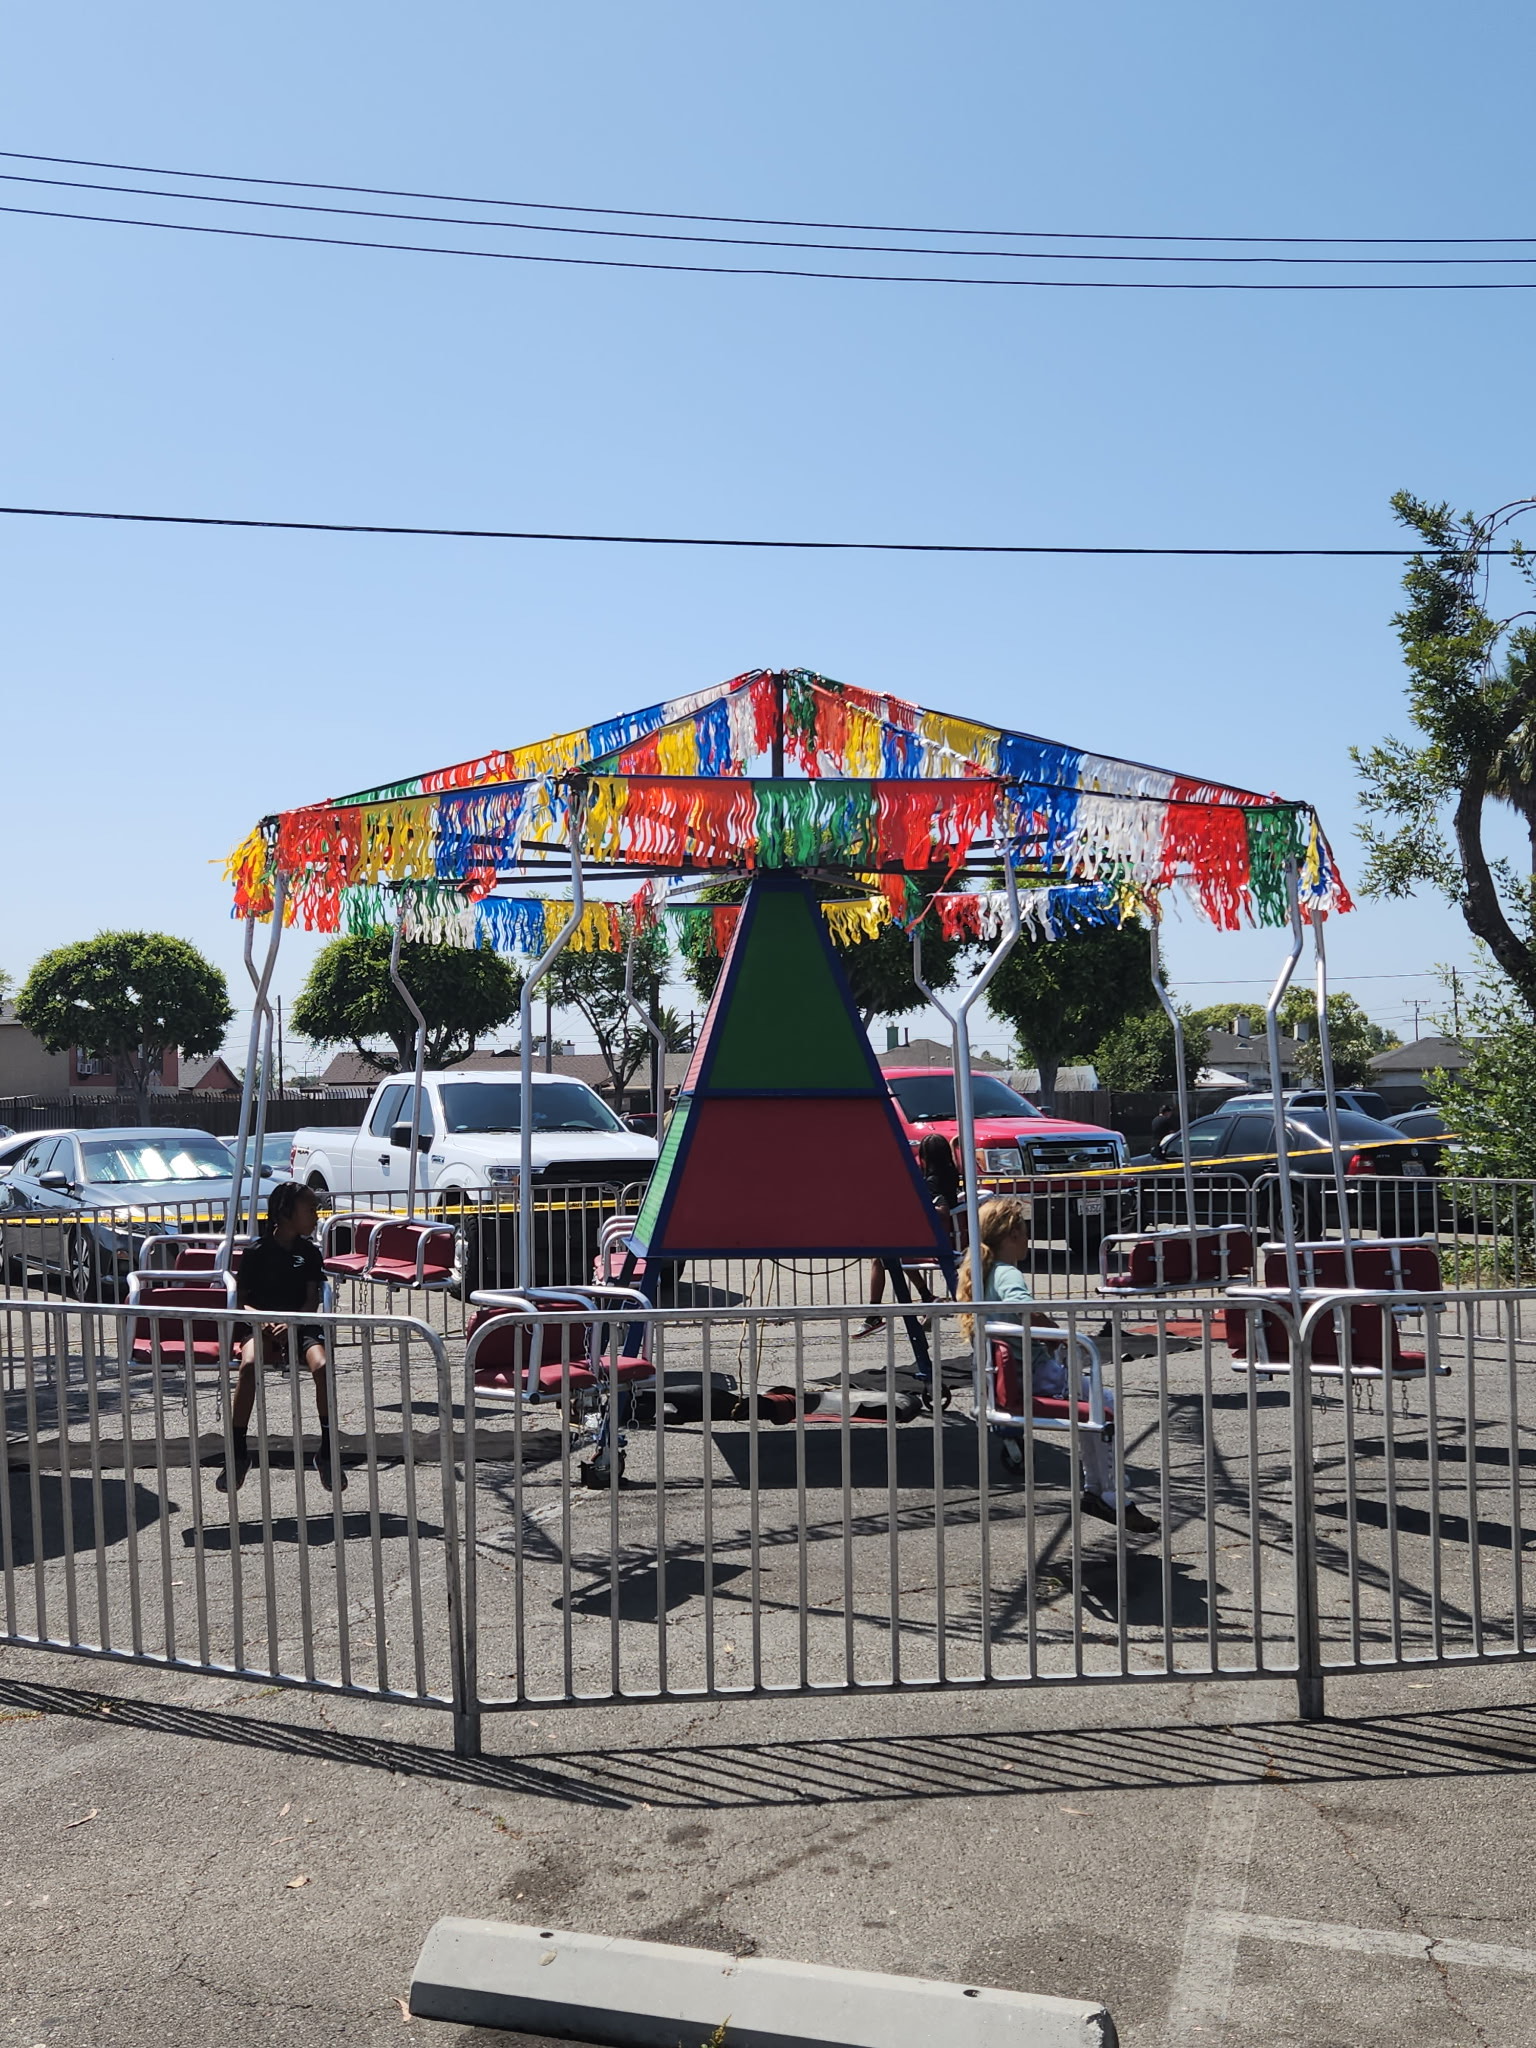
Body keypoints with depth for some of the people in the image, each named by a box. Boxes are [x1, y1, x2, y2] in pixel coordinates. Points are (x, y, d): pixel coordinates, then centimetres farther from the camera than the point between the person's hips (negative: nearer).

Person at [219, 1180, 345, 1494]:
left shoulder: (309, 1251, 10)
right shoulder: (257, 1251, 4)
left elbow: (312, 1301, 5)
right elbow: (239, 1299, 5)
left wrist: (290, 1323, -15)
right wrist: (262, 1319, -15)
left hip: (301, 1324, 1)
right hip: (262, 1325, -1)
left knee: (322, 1365, -32)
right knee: (249, 1365, -36)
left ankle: (327, 1451, -20)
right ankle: (238, 1453, -25)